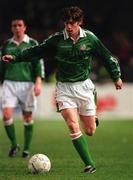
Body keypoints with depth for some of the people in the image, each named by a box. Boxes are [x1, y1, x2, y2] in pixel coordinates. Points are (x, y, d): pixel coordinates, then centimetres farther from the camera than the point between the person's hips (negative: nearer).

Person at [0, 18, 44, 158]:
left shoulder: (32, 44, 4)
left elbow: (39, 63, -1)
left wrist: (38, 82, -12)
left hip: (27, 83, -2)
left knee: (28, 117, 2)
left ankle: (26, 148, 13)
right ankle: (14, 145, 4)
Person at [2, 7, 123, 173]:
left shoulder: (90, 38, -4)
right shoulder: (56, 39, -6)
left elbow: (107, 57, 8)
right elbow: (35, 51, 3)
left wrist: (116, 77, 14)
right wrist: (15, 57, -5)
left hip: (84, 86, 1)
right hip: (64, 88, -1)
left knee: (90, 131, 4)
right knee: (73, 125, -17)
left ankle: (92, 116, 42)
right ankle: (89, 164, -12)